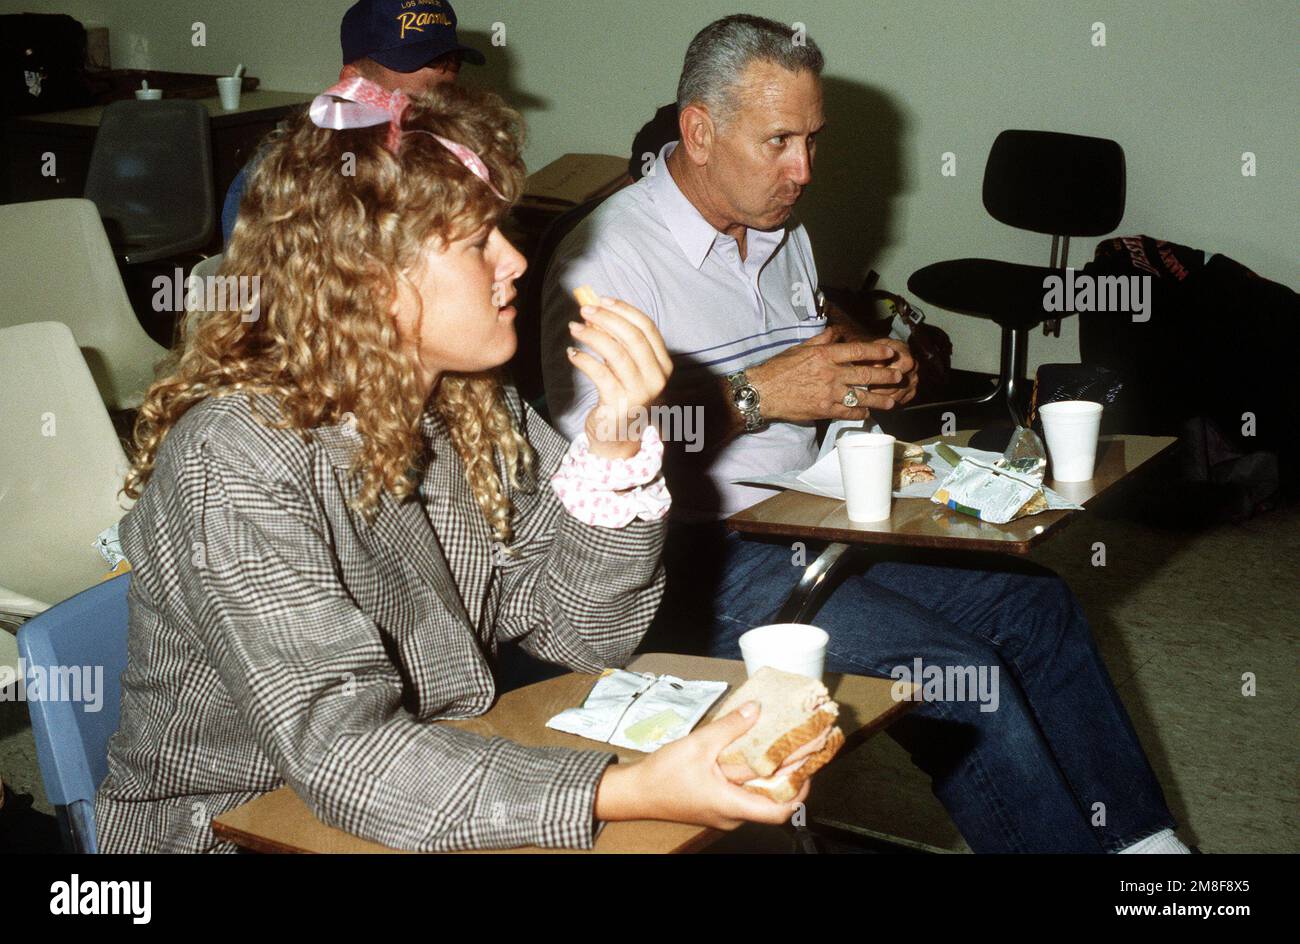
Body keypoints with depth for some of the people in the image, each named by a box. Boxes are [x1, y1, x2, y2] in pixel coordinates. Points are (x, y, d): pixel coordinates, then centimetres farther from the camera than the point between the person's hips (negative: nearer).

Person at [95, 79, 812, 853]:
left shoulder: (480, 410, 0)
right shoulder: (234, 462, -22)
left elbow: (582, 633, 0)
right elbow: (340, 753, -30)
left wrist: (616, 445, -15)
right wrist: (631, 794, -38)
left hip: (438, 814, 6)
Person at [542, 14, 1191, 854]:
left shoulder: (783, 232, 14)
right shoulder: (610, 257, -16)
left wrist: (871, 369, 3)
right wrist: (754, 395, -24)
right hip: (700, 560, -9)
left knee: (1034, 607, 5)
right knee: (959, 676, -22)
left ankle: (1138, 835, 17)